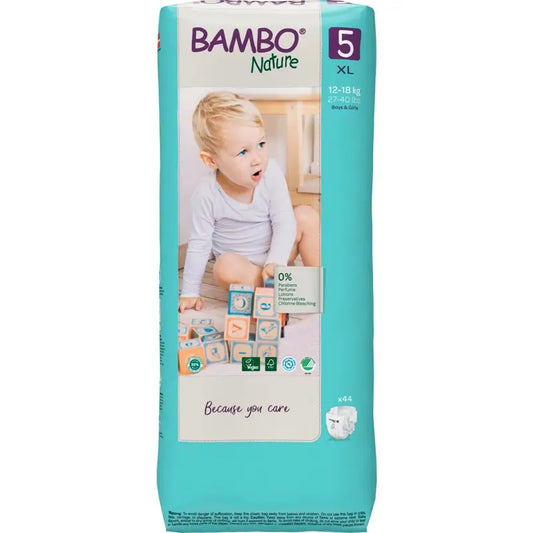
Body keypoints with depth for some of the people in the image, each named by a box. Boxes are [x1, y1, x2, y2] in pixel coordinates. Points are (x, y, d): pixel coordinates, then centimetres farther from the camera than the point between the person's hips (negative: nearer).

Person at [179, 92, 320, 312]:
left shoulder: (271, 173, -20)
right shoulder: (206, 195, -23)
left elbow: (284, 222, -15)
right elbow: (199, 244, -13)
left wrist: (276, 261, -29)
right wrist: (190, 292, -8)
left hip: (276, 252, 3)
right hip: (241, 263, -2)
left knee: (306, 215, -17)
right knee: (226, 267, -34)